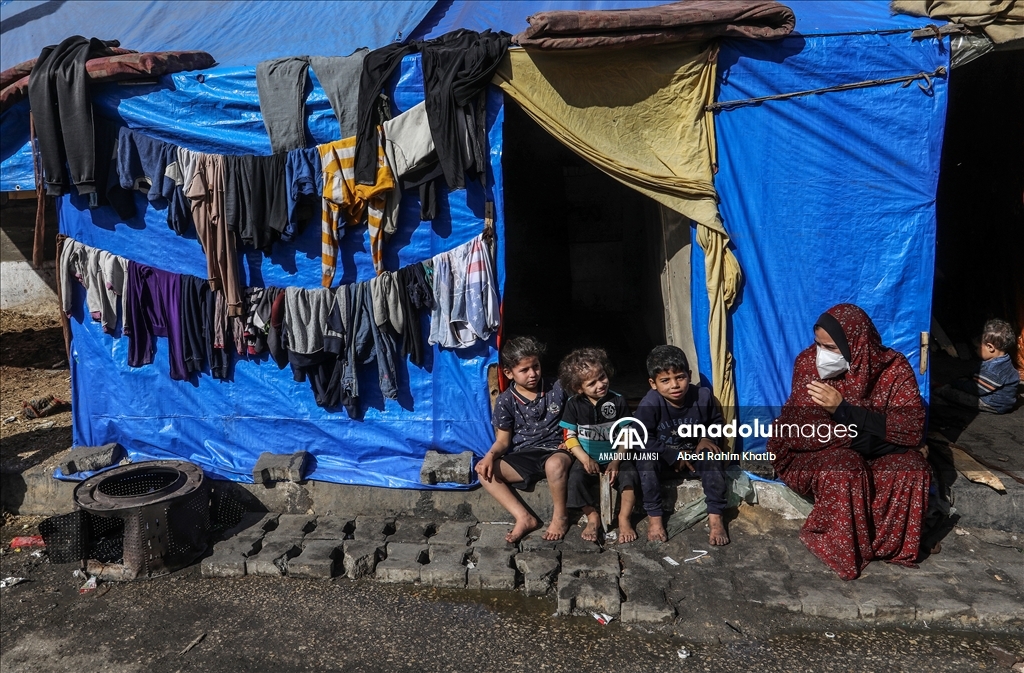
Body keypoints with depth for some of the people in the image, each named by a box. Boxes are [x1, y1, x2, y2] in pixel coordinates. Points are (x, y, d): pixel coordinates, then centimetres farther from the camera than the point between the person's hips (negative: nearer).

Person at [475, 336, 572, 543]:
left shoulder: (556, 389, -2)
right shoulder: (505, 401, -1)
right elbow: (503, 440, 3)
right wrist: (490, 456, -18)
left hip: (555, 450, -3)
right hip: (523, 456, 3)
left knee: (555, 464, -39)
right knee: (484, 472, -18)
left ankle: (560, 515, -13)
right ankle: (524, 518, -16)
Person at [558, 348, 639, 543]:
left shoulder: (618, 401, -5)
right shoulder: (574, 404, -4)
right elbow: (570, 437, -3)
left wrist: (616, 461, -14)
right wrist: (585, 459, -17)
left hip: (616, 457, 0)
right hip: (588, 458, 0)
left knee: (629, 475, -26)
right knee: (576, 478, -27)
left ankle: (624, 519, -5)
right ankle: (593, 517, -6)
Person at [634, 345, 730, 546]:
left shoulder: (703, 396, -17)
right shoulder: (649, 404, -26)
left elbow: (716, 421, 5)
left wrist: (707, 438, -16)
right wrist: (673, 456, -22)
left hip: (694, 451, 2)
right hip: (662, 453, -2)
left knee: (713, 457, -28)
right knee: (646, 461, -33)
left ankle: (715, 515, -17)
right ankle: (654, 516, -19)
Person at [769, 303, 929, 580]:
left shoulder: (894, 367, -12)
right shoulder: (808, 362, -14)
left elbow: (912, 429, -22)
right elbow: (802, 430, -18)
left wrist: (843, 409, -31)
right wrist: (871, 429, -27)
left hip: (877, 454, 2)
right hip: (818, 453, -2)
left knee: (911, 469, -27)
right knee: (844, 469, -33)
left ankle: (891, 544, -7)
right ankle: (844, 549, -12)